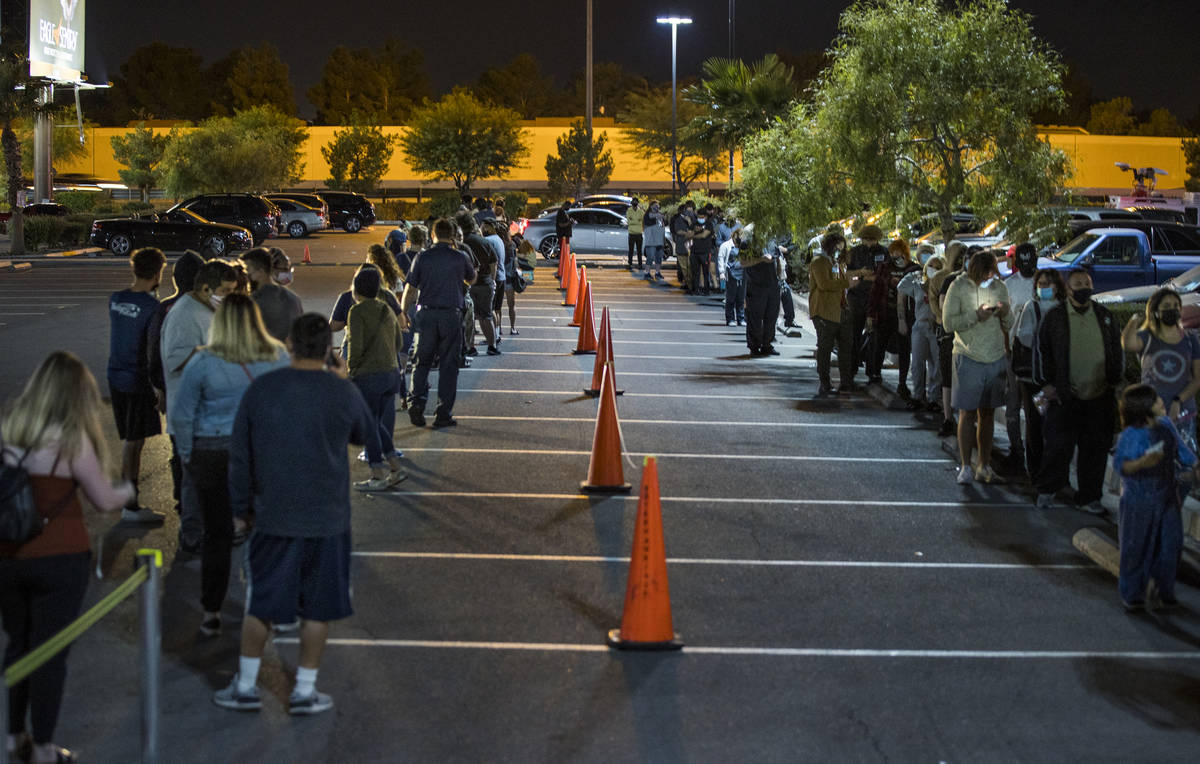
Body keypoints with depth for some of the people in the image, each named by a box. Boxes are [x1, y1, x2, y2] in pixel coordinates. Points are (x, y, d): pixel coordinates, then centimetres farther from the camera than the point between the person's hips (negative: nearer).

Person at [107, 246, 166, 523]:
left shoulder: (115, 300, 4)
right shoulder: (153, 307, -18)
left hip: (116, 377, 7)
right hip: (138, 381, -7)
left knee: (129, 440, 19)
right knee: (134, 443, -1)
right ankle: (130, 506, 4)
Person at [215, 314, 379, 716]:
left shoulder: (261, 389, -4)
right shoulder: (344, 393, -8)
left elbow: (239, 455, 2)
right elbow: (366, 437, 12)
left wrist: (239, 509, 13)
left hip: (272, 517, 1)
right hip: (327, 518, -1)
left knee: (260, 604, 13)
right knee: (318, 607, 10)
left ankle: (246, 687, 20)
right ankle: (305, 691, 14)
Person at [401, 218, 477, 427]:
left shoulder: (422, 258, -1)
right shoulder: (460, 258, 0)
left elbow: (410, 288, 1)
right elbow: (471, 279, 19)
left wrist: (403, 313, 12)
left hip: (426, 315, 0)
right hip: (451, 315, 0)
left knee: (422, 363, 10)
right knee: (448, 365, 5)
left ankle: (417, 402, -5)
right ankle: (443, 414, 3)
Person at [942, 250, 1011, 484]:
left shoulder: (999, 287, 7)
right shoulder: (959, 287, -5)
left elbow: (1008, 325, 12)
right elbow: (948, 322, -9)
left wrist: (1005, 314, -11)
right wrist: (976, 316, -21)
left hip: (995, 358, 4)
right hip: (969, 357, -4)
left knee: (987, 414, 8)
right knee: (967, 413, -3)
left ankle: (984, 467, 14)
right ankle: (965, 467, 3)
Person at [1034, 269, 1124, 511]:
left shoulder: (1105, 316, 11)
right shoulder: (1054, 316, 2)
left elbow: (1117, 350, 17)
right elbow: (1041, 350, 5)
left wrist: (1115, 381, 10)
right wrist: (1045, 383, -1)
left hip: (1100, 397, 3)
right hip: (1065, 398, -3)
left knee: (1096, 448, 4)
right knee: (1059, 446, -3)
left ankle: (1089, 498, 15)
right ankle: (1046, 491, 16)